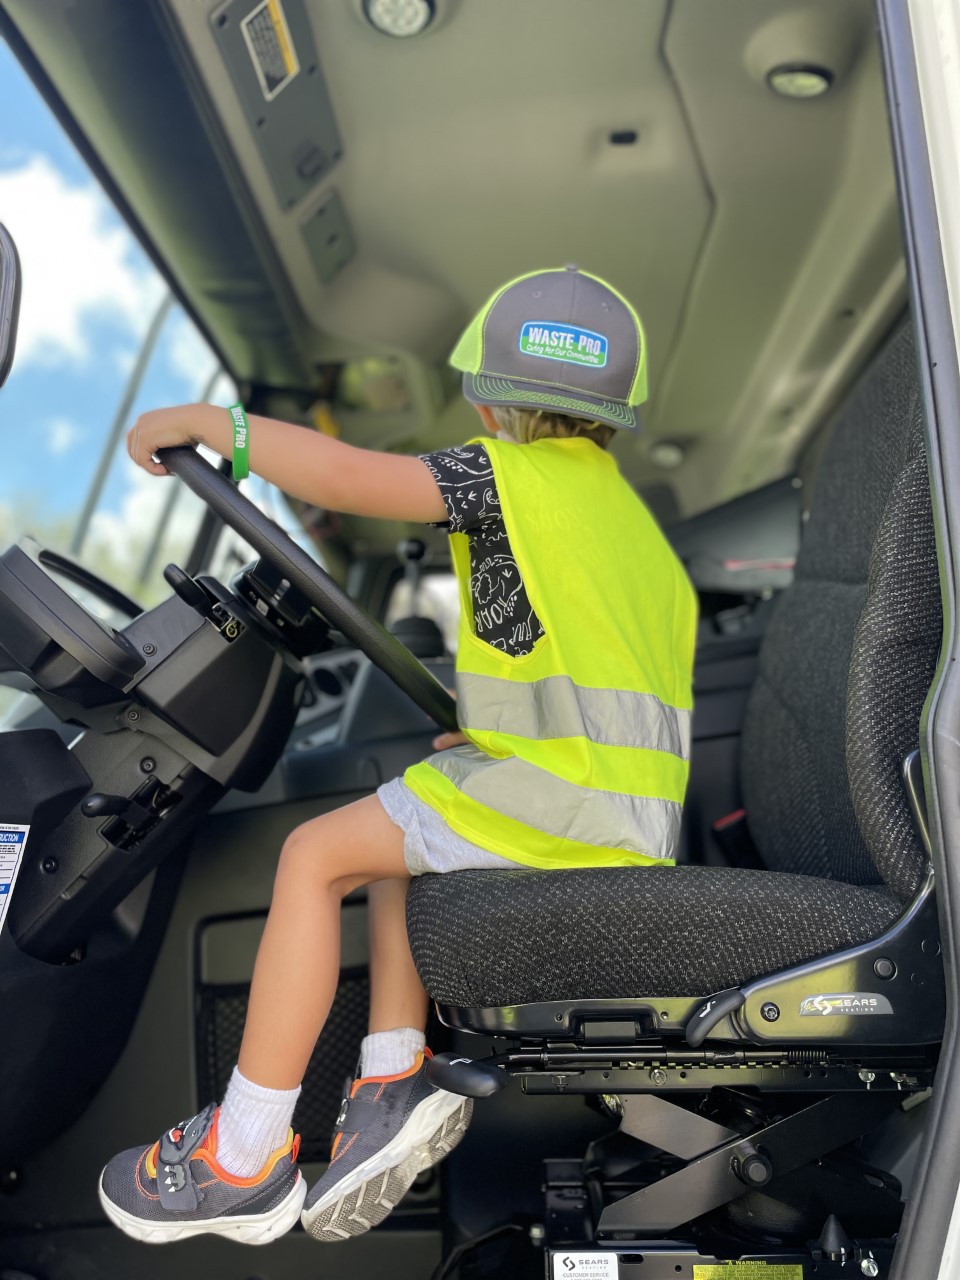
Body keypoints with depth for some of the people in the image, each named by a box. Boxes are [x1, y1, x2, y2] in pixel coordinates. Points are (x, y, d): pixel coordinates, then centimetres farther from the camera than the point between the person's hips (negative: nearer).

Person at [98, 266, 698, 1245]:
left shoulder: (507, 476, -1)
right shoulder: (638, 523, 24)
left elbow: (347, 478, -13)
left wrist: (208, 420, 1)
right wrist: (484, 733, 25)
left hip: (560, 796, -9)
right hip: (640, 822, 9)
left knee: (315, 854, 1)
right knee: (393, 840, 22)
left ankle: (246, 1159, 9)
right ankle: (393, 1081, 13)